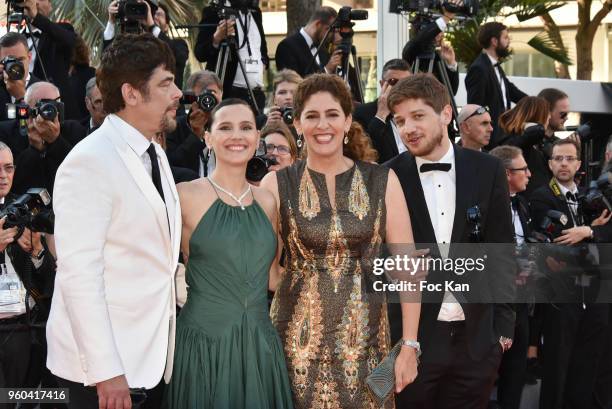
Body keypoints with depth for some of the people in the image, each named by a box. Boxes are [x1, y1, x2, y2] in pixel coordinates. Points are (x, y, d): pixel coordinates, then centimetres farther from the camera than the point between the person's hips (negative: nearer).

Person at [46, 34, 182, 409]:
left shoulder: (155, 155, 12)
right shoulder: (90, 162, -15)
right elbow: (78, 273, -21)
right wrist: (105, 371, -23)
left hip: (152, 360, 8)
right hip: (106, 368, -8)